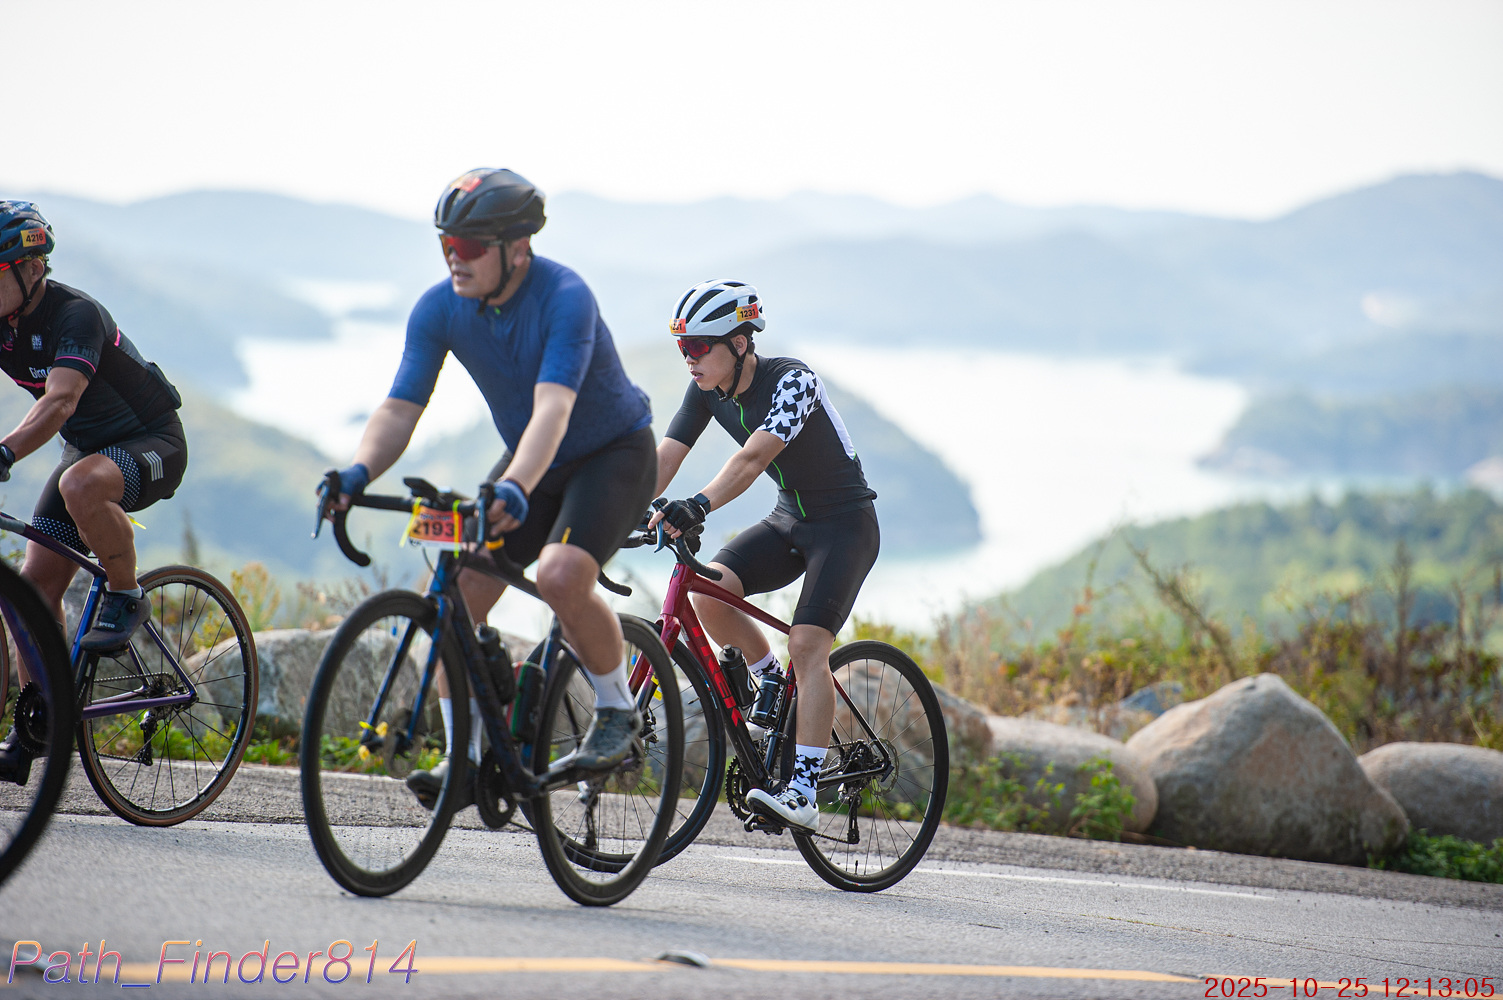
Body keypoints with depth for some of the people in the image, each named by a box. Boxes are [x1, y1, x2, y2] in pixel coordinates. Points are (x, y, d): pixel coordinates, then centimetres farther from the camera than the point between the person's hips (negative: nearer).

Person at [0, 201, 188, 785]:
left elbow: (58, 402, -43)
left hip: (152, 443, -8)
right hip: (87, 448, 8)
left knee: (81, 486, -40)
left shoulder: (75, 316, -28)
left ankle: (126, 599, -16)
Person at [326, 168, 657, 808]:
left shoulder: (564, 298, -30)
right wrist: (358, 474, -35)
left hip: (614, 452, -6)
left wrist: (514, 489, -58)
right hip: (529, 461, 6)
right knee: (457, 591, -11)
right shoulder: (439, 309, -12)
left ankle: (618, 712, -7)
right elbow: (400, 408, -16)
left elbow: (553, 409, -42)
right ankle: (464, 756, 0)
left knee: (560, 575, -30)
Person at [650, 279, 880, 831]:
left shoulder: (791, 380, -26)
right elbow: (665, 457, -10)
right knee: (706, 592, -18)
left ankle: (803, 793, -24)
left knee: (806, 645, -22)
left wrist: (698, 506, -54)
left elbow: (753, 457, -40)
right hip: (788, 521, 7)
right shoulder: (707, 390, -4)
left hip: (845, 523, -7)